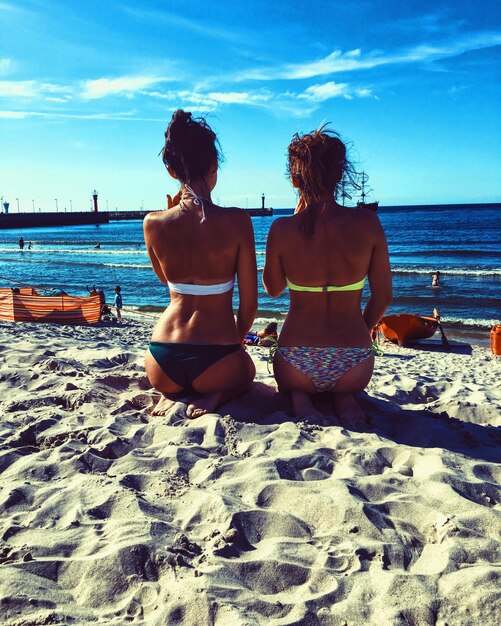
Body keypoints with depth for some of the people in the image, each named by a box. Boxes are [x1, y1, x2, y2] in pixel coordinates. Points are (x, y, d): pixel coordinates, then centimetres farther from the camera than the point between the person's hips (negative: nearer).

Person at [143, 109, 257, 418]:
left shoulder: (154, 223, -6)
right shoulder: (237, 221, -13)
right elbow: (249, 303, -6)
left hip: (163, 363, 3)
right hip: (215, 358, -3)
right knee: (246, 370, 35)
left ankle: (170, 395, 7)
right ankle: (214, 396, 3)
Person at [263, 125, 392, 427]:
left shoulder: (282, 229, -11)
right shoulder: (367, 222, -9)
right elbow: (383, 297, 0)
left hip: (297, 367, -1)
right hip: (354, 365, 2)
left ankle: (300, 397, 3)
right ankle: (345, 399, 4)